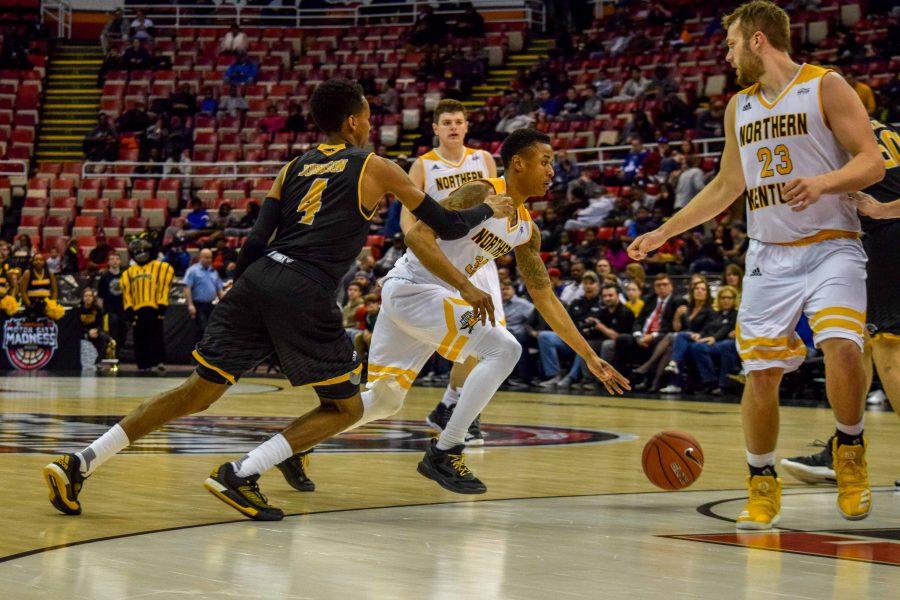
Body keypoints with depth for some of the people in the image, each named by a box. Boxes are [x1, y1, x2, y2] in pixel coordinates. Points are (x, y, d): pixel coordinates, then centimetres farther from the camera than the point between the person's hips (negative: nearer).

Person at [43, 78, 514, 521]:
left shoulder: (294, 168, 23)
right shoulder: (376, 168, 11)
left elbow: (256, 240, 13)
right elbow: (448, 227, 15)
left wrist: (237, 295, 20)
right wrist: (490, 209, 33)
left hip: (258, 279, 6)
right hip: (304, 293, -6)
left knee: (200, 391, 10)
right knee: (346, 407, 10)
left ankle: (79, 463, -1)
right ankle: (240, 475, -8)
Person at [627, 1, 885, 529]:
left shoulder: (826, 87, -3)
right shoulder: (740, 106, 15)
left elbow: (872, 163, -10)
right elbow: (727, 187, 24)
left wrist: (822, 182, -28)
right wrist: (664, 232, 22)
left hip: (830, 247, -5)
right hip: (769, 254, 5)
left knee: (842, 348, -25)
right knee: (761, 372, -1)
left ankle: (850, 451, 0)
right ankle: (763, 488, 15)